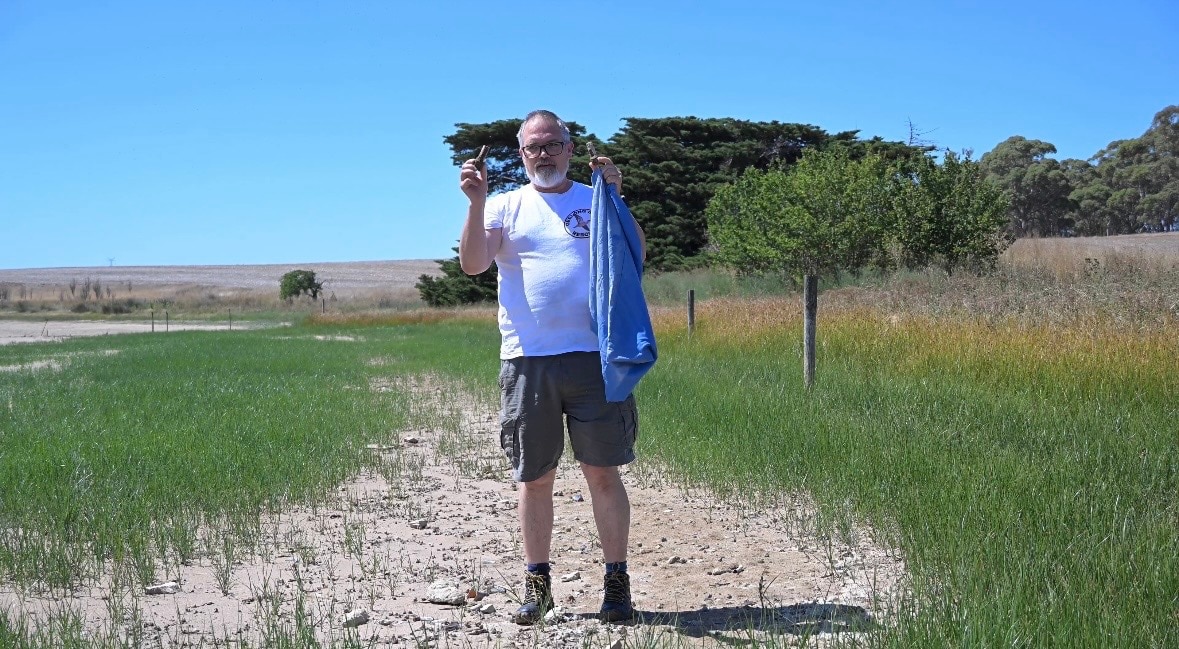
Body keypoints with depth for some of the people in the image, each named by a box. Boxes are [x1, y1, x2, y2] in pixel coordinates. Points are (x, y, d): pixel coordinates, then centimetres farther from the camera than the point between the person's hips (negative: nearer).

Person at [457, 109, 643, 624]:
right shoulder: (506, 206, 12)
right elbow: (472, 264, -2)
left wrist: (615, 196, -12)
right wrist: (476, 203, -13)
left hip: (592, 356, -1)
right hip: (526, 362, 1)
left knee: (603, 472, 1)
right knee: (535, 478, 8)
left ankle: (616, 582, 10)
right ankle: (536, 582, 19)